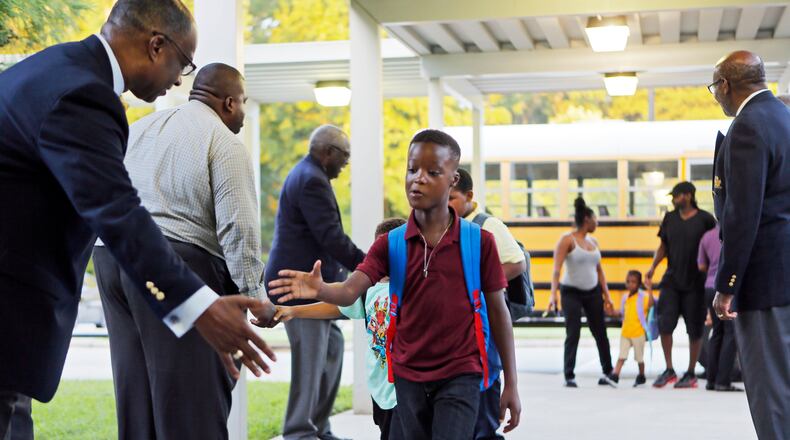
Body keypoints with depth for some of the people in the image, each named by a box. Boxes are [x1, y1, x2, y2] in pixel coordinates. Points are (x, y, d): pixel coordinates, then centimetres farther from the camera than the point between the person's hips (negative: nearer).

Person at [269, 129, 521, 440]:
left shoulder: (479, 242, -5)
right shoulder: (390, 244, 1)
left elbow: (497, 311, 0)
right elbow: (350, 291, -13)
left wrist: (511, 384, 1)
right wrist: (319, 289, -37)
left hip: (460, 376, -3)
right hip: (408, 376, 3)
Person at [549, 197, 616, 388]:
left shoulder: (593, 241, 10)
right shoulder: (567, 240, -10)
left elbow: (599, 270, 15)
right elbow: (557, 268, -17)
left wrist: (606, 295, 10)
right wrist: (554, 294, -27)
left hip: (593, 292, 6)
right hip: (571, 293, -6)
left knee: (600, 333, 7)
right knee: (573, 334, -8)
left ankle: (607, 372, 20)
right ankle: (569, 376, -1)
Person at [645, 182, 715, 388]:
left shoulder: (705, 219, -5)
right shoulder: (670, 218, 7)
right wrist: (653, 267, 1)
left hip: (695, 283, -3)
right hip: (671, 280, 3)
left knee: (694, 330, 4)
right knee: (664, 325, -3)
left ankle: (691, 374, 15)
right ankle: (669, 370, 10)